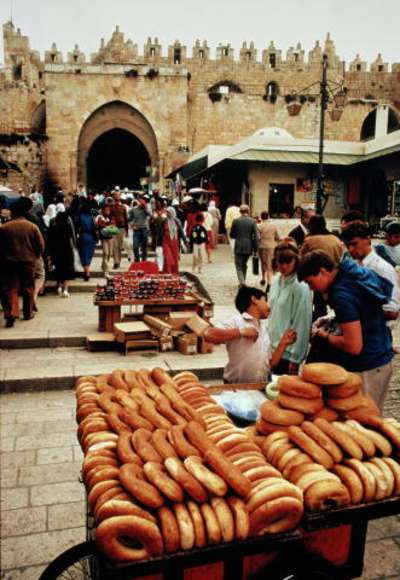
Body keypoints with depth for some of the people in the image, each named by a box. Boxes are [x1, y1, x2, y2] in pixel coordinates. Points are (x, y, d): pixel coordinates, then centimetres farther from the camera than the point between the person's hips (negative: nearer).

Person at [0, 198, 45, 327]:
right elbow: (41, 245, -2)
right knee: (28, 288, 12)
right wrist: (35, 256, 14)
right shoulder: (32, 227, -5)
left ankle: (11, 313, -10)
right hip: (28, 262, 1)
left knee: (10, 288, 4)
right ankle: (28, 313, 19)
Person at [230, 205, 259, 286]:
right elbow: (255, 236, -6)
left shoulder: (235, 221, -5)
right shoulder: (252, 221, -4)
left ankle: (242, 283, -13)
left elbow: (231, 235, 3)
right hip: (248, 247, 2)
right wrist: (255, 248, 0)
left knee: (239, 266, 3)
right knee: (244, 264, 20)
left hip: (238, 247, -2)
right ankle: (243, 283, 28)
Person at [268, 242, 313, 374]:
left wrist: (295, 359, -16)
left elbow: (302, 325, -17)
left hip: (288, 352, -6)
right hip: (273, 348, 6)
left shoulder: (301, 287, -17)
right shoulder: (275, 281, 5)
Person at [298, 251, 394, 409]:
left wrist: (326, 336, -11)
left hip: (366, 369, -9)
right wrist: (335, 318, 10)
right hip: (381, 360, 9)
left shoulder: (342, 294, -24)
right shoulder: (355, 274, 4)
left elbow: (353, 346, -26)